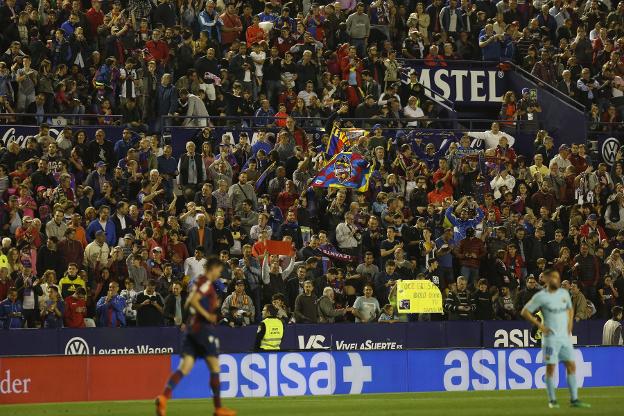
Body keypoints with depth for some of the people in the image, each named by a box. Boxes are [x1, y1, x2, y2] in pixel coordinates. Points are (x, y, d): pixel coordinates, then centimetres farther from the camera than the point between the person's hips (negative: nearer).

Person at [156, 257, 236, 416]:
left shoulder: (199, 282, 19)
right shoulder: (206, 283, -8)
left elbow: (188, 304, 24)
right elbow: (193, 300, -21)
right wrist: (207, 315, -21)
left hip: (192, 328, 8)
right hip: (202, 327, -8)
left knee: (184, 367, -3)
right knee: (214, 367, 1)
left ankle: (164, 397, -24)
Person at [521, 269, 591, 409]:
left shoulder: (564, 293, 9)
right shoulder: (541, 296, -6)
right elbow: (525, 312, -3)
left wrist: (570, 327, 11)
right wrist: (539, 325, -10)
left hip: (565, 337, 5)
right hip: (551, 337, -5)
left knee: (571, 366, 0)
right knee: (551, 367, -3)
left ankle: (574, 400, 1)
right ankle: (552, 400, 4)